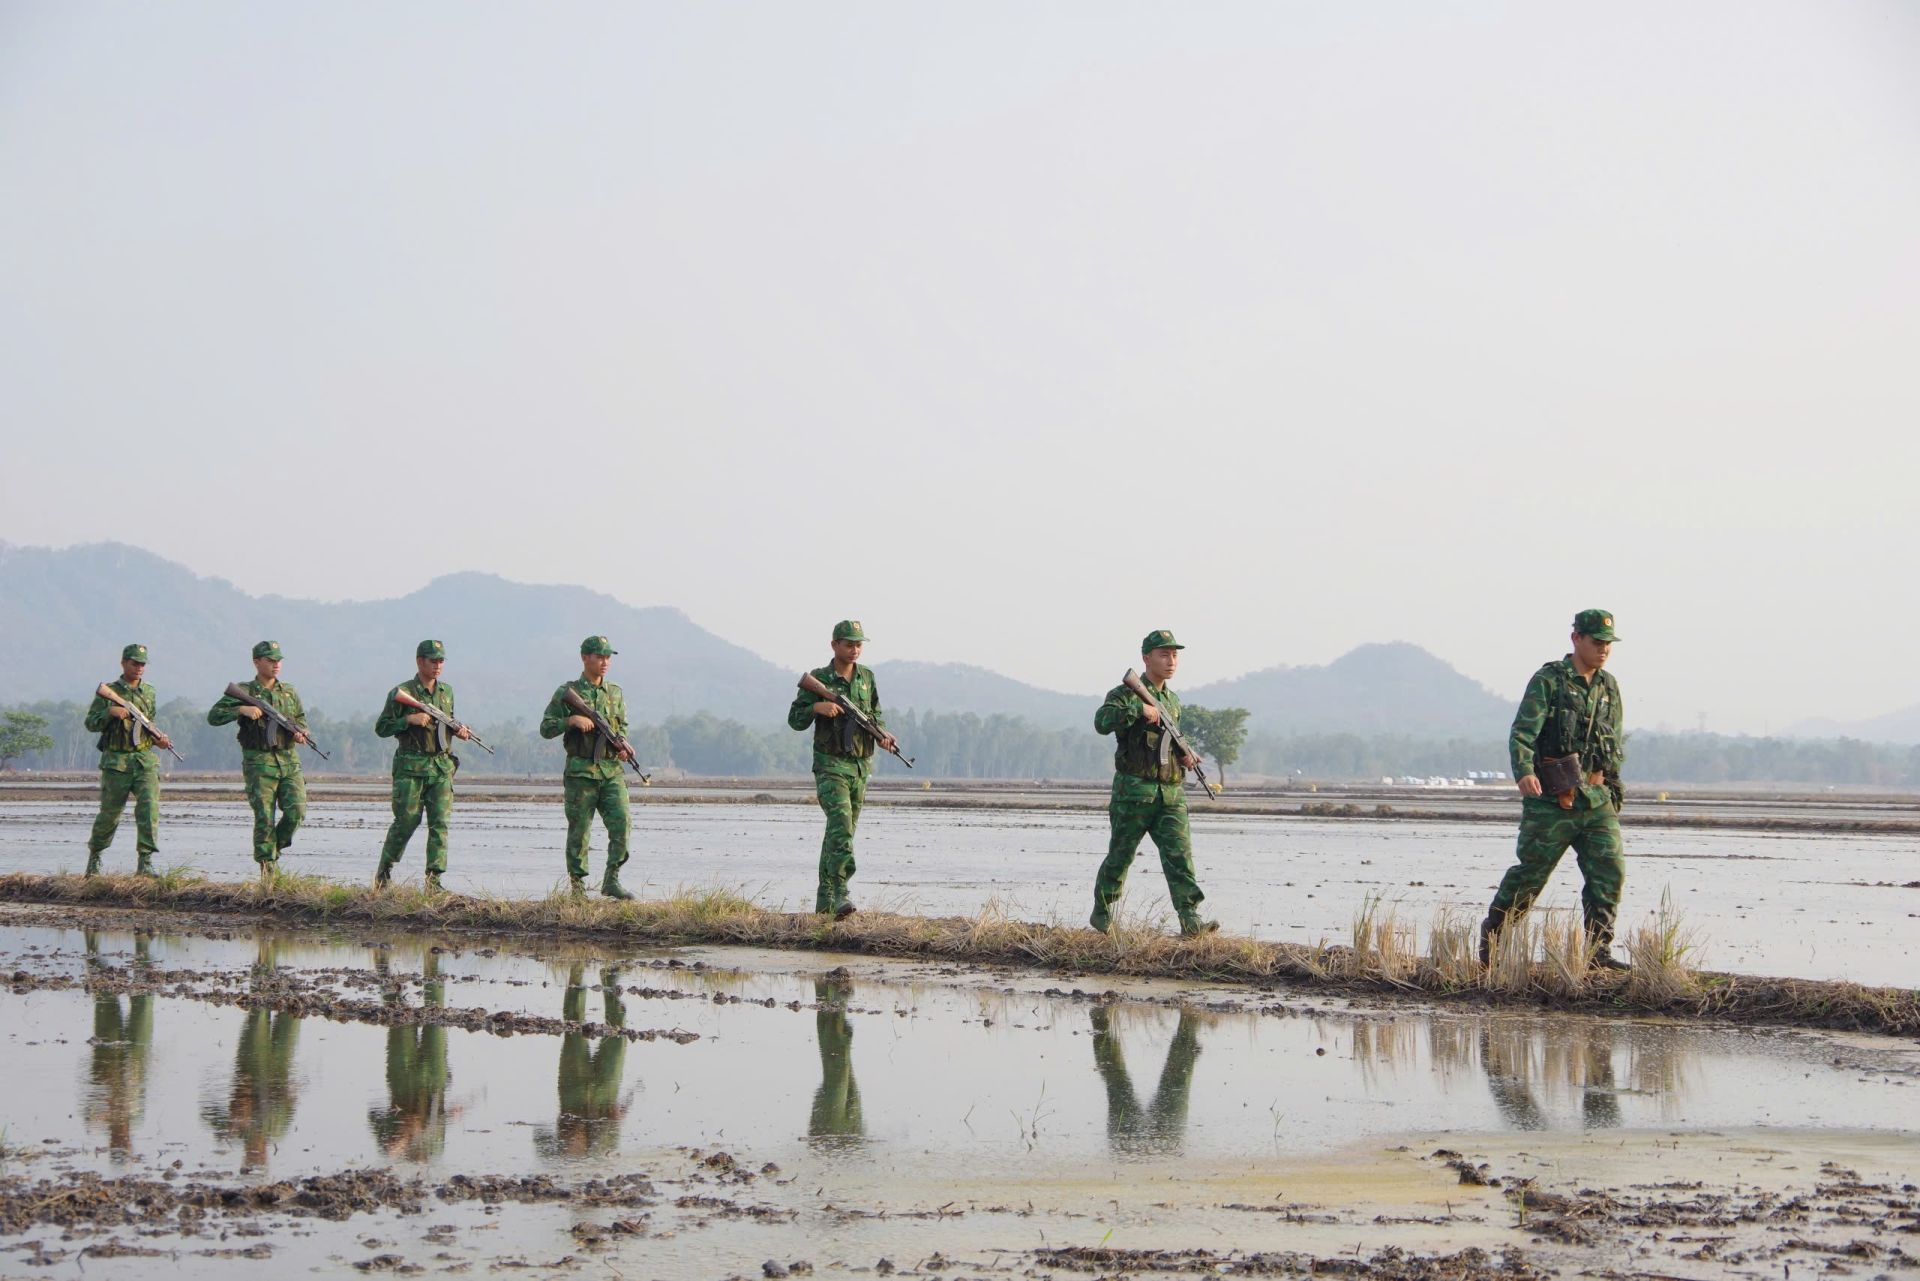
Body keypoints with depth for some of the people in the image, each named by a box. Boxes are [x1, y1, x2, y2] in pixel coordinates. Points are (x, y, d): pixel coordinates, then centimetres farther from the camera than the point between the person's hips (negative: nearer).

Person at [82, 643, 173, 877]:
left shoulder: (150, 693, 13)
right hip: (116, 761, -2)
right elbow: (91, 723, -1)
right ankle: (94, 857, 28)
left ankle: (145, 863, -16)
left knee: (149, 807, -15)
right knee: (109, 813, 5)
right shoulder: (108, 692, 2)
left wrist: (158, 739, 5)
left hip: (146, 760, 2)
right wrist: (110, 712, -18)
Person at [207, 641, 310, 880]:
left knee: (296, 810, -10)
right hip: (259, 763, -3)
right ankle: (267, 865, 2)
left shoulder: (290, 693, 13)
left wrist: (300, 733, -3)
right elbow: (213, 716, -4)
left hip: (289, 761, 3)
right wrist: (241, 710, -18)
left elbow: (302, 721, 20)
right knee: (264, 817, -6)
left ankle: (275, 847, 15)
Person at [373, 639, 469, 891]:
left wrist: (457, 729, 7)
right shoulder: (401, 692, -3)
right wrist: (409, 720, -15)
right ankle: (383, 874, 15)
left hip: (442, 767, 4)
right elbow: (381, 728, -2)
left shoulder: (447, 691, 14)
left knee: (440, 822, -5)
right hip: (411, 766, -4)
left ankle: (433, 879, -6)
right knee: (406, 821, -2)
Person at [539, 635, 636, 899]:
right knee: (579, 830, 0)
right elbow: (546, 729, 1)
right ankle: (577, 885, 9)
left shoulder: (616, 693, 14)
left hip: (613, 770, 3)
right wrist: (571, 720, -15)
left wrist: (623, 746, 1)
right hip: (580, 772, -3)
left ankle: (611, 881, -1)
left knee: (621, 822, -10)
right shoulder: (566, 693, 1)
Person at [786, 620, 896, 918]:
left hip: (860, 767, 5)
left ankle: (825, 899, 17)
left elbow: (876, 715, 19)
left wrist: (883, 733, -1)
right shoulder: (818, 679, -4)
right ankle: (840, 894, -30)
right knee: (840, 823, -23)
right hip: (830, 766, -5)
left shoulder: (867, 677, 9)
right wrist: (817, 707, -21)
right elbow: (795, 720, -3)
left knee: (844, 831, 8)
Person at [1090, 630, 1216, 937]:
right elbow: (1102, 721, -24)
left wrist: (1184, 755, 9)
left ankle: (1191, 920, -18)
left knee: (1179, 855, -9)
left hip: (1171, 794, 5)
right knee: (1120, 857, 6)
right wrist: (1139, 709, -29)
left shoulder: (1173, 701, 17)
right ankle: (1101, 914, 24)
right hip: (1134, 792, -5)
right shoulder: (1126, 694, -5)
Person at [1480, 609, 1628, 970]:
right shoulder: (1547, 681, -5)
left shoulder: (1609, 687, 13)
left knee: (1609, 870, -7)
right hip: (1551, 801, -5)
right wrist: (1524, 772, -30)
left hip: (1597, 800, 5)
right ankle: (1491, 933, 21)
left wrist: (1614, 789, 18)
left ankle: (1599, 950, -4)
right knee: (1529, 875, 1)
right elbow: (1522, 733, -14)